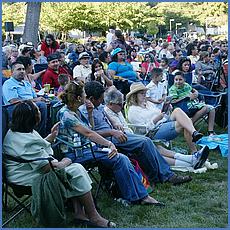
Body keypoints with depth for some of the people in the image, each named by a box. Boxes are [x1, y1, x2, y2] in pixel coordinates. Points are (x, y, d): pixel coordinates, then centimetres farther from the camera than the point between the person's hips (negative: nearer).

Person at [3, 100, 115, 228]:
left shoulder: (15, 132, 7)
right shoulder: (28, 141, -28)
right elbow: (46, 167, -26)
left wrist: (52, 136, 13)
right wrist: (63, 163, -8)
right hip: (29, 179, -11)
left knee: (76, 168, 3)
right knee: (76, 171, -14)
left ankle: (79, 212, 0)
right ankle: (94, 217, -5)